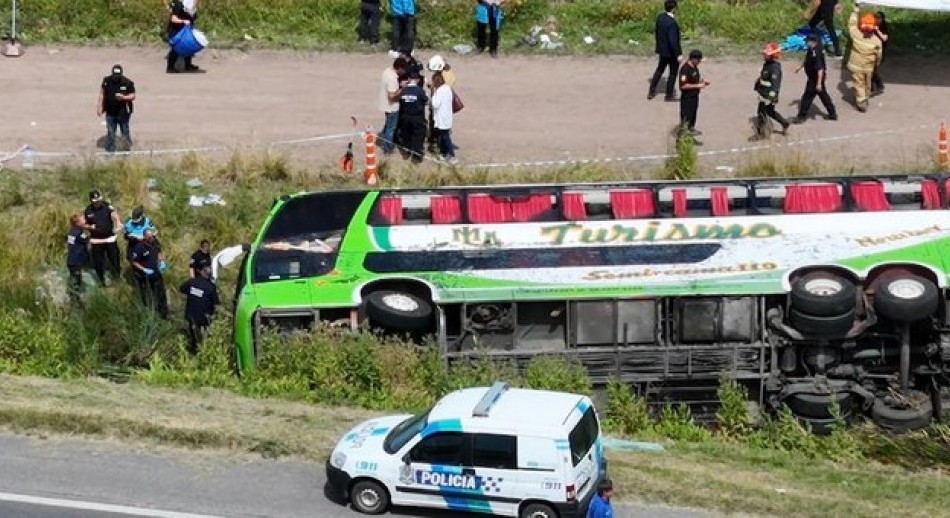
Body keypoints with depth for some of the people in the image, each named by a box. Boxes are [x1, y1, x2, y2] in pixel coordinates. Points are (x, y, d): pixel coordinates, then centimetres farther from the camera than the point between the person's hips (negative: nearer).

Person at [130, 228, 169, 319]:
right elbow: (134, 262, -18)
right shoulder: (139, 247, -27)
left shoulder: (155, 242, -10)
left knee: (161, 294, 15)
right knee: (147, 298, 15)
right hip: (144, 276, -5)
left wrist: (162, 261, -6)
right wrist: (144, 270, -28)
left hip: (156, 273, 5)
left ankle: (164, 313, 31)